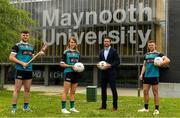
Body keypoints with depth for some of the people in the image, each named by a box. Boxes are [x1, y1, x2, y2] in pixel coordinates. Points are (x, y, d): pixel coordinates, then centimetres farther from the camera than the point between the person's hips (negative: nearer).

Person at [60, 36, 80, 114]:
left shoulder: (77, 53, 13)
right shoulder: (66, 52, -2)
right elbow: (62, 64, -6)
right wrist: (71, 66, -15)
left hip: (76, 73, 6)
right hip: (68, 72, -5)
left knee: (73, 91, 11)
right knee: (66, 91, -4)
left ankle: (72, 107, 19)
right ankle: (63, 108, 0)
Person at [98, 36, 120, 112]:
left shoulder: (113, 51, -2)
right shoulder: (101, 52, 15)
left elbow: (118, 61, -6)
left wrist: (110, 65, -17)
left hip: (111, 73, -5)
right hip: (103, 73, 5)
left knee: (113, 89, -3)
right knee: (103, 89, 8)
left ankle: (115, 106, 3)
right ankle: (103, 105, 17)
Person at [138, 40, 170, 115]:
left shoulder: (158, 54, -1)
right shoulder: (146, 55, 15)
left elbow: (167, 60, -10)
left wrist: (159, 64, -15)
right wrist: (141, 74, 10)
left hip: (154, 76, -5)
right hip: (146, 76, 5)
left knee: (155, 93, 1)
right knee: (145, 92, 6)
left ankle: (156, 109, 9)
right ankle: (146, 108, 18)